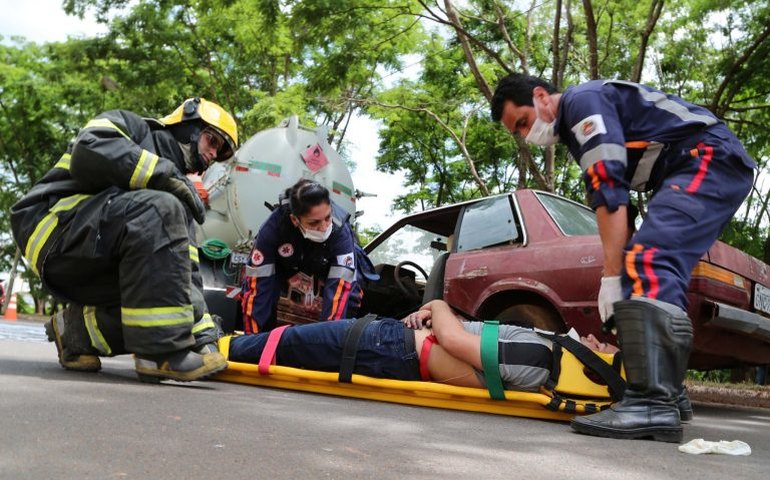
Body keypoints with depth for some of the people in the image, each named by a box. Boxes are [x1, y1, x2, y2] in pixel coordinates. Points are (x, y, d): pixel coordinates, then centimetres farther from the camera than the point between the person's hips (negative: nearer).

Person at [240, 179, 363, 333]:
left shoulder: (340, 231, -40)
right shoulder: (273, 227, -38)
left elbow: (340, 287, -44)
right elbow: (257, 283, -37)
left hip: (326, 267, 0)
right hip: (285, 266, 0)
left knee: (347, 292, -26)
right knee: (253, 289, -24)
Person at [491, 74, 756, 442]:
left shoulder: (583, 101, -10)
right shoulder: (575, 128, 21)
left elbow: (610, 191, -20)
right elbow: (612, 195, 19)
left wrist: (611, 274, -22)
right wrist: (621, 271, 14)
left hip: (712, 159, -11)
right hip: (704, 167, 11)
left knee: (648, 262, -25)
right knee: (656, 273, 10)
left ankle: (653, 405, -34)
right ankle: (667, 392, 13)